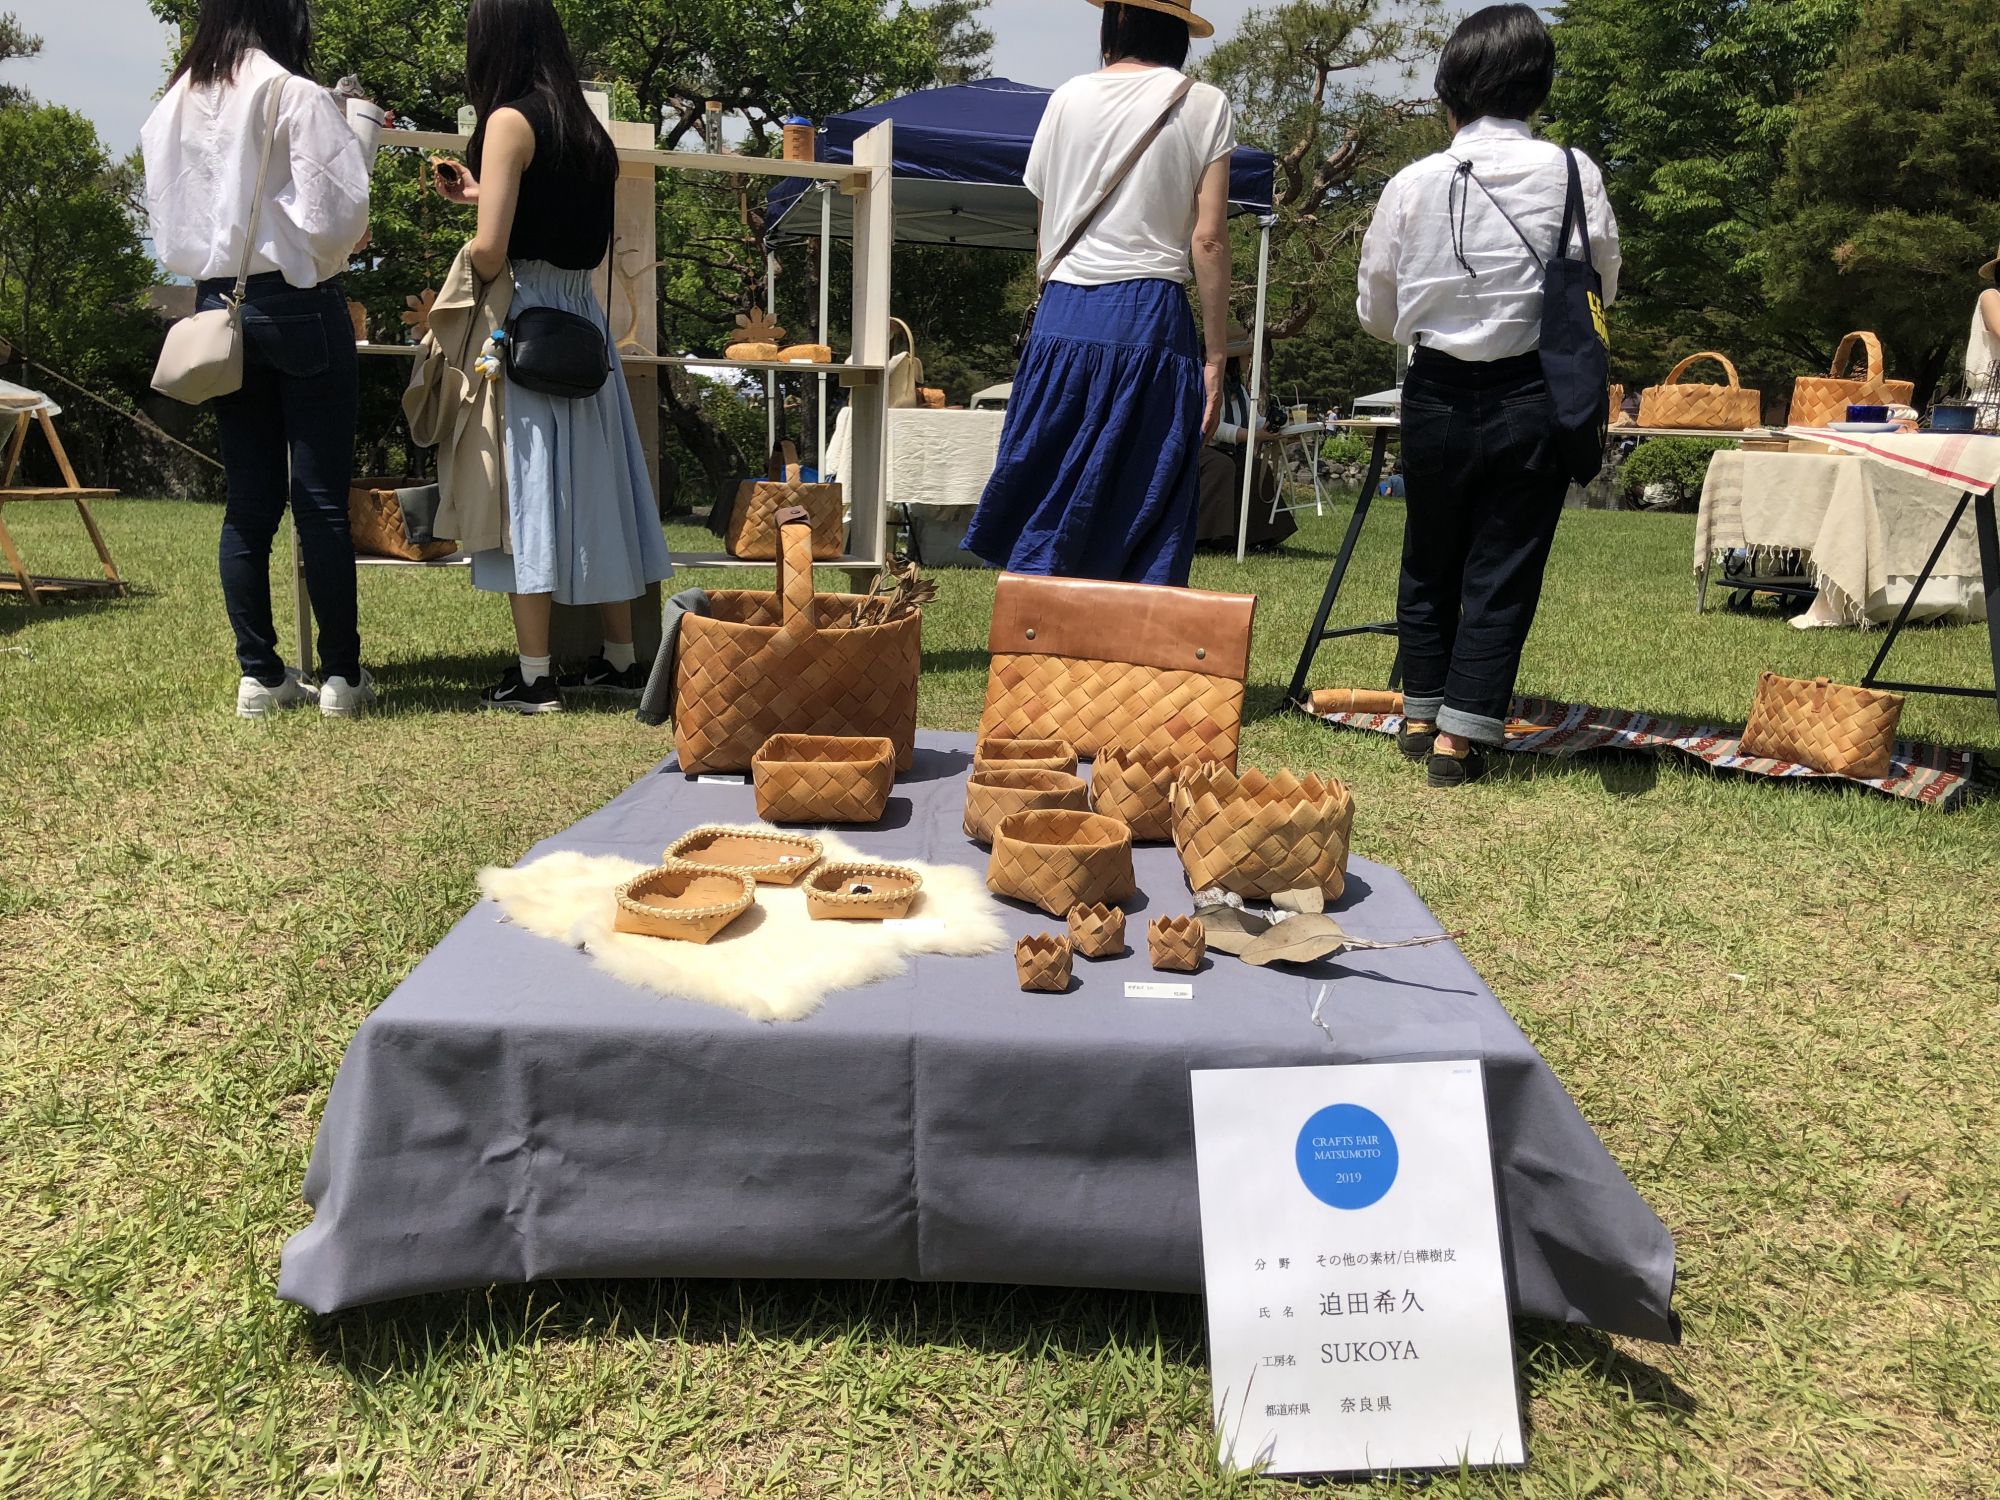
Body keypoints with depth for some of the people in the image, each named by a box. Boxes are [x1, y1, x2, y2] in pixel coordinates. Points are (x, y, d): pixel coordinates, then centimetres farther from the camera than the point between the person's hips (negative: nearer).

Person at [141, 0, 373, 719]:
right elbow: (332, 214, -13)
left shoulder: (173, 107, 9)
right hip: (296, 306, -5)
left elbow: (167, 218, 12)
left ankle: (259, 674, 10)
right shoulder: (296, 97, -8)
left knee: (248, 502, 7)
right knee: (321, 498, -2)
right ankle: (341, 673, 2)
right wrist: (346, 245, 7)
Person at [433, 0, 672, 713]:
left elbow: (491, 252, -15)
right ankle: (620, 659, 18)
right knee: (589, 480, 11)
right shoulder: (583, 125, 13)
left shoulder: (510, 119, -9)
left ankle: (533, 677, -1)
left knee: (529, 482, -5)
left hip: (524, 316, -7)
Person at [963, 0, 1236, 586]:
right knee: (1147, 526, 3)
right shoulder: (1204, 105, 4)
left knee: (1047, 514, 7)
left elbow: (1045, 236, 15)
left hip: (1063, 317, 2)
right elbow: (1208, 240, -4)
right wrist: (1215, 358, -1)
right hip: (1151, 318, -2)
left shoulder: (1068, 98, 12)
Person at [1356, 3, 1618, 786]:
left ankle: (1421, 715, 27)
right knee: (1503, 571, 6)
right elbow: (1603, 288, 7)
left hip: (1436, 395, 1)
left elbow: (1376, 314, 3)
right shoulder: (1571, 174, -5)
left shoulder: (1413, 184, -5)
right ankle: (1460, 737, 6)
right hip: (1530, 397, -1)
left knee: (1428, 560, 16)